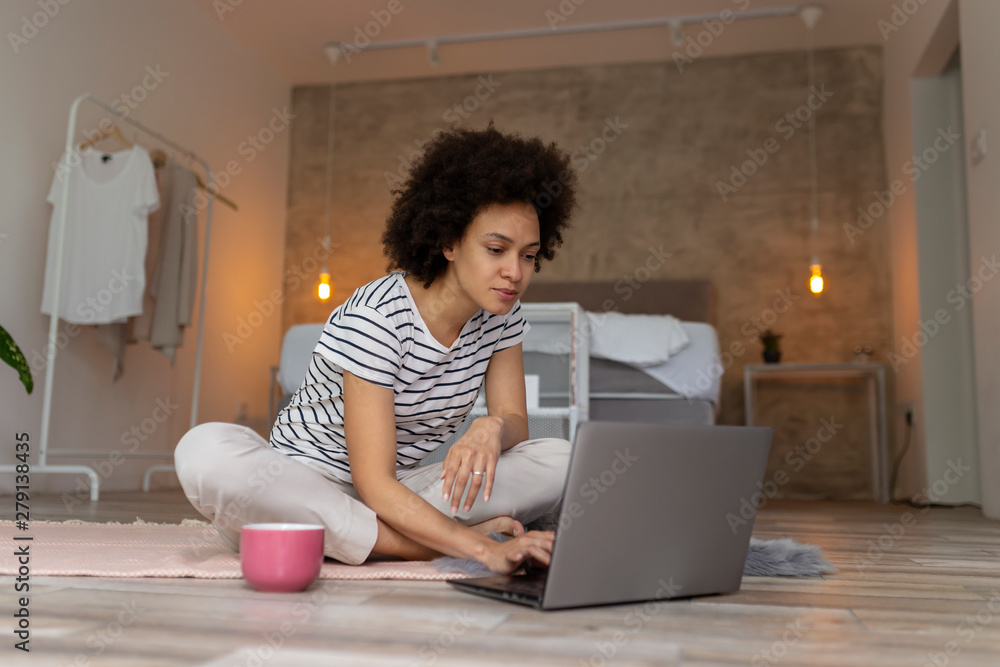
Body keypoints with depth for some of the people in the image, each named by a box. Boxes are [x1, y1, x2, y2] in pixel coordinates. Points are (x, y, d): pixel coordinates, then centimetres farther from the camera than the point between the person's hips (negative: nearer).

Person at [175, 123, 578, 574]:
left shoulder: (501, 315, -3)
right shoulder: (377, 317, -23)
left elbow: (515, 422, -2)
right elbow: (374, 484, -28)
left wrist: (493, 427, -28)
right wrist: (484, 550, -39)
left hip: (397, 493, 5)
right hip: (302, 483, -4)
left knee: (561, 460, -15)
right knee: (204, 451, -36)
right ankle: (419, 547, -30)